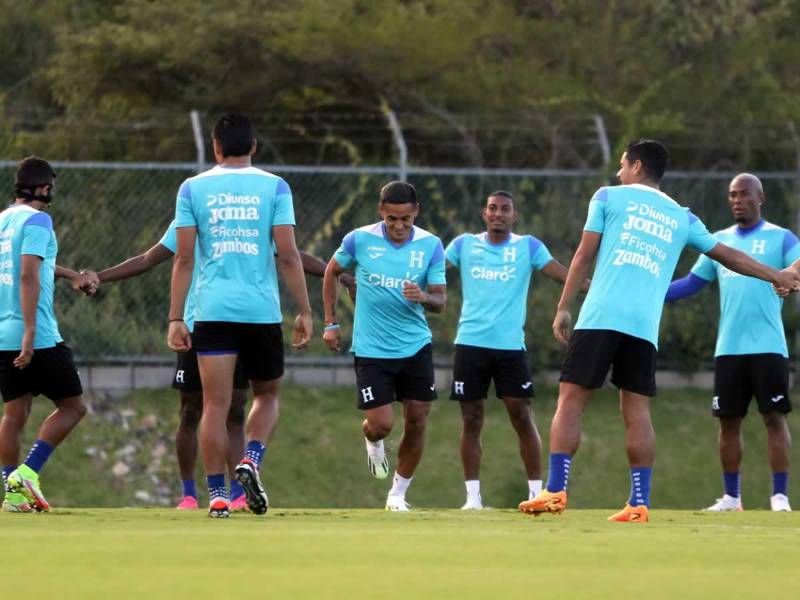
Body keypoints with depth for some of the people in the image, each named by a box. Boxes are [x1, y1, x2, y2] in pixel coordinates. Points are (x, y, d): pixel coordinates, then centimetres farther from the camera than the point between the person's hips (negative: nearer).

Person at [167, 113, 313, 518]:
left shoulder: (193, 188, 5)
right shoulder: (274, 187, 3)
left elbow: (184, 259, 1)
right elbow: (288, 256, -2)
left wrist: (176, 318, 2)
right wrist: (304, 312, 3)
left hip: (212, 309, 0)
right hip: (262, 309, 0)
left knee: (216, 403, 0)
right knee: (266, 395, 17)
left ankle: (218, 496, -5)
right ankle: (251, 461, -7)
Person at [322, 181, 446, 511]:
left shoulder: (431, 245, -5)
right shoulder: (359, 240, -7)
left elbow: (440, 300, -5)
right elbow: (332, 272, 10)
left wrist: (423, 297, -28)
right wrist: (330, 322, 8)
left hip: (416, 347, 2)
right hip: (371, 348, -2)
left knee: (417, 422, 0)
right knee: (381, 424, -7)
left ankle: (398, 494, 17)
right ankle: (372, 442, 32)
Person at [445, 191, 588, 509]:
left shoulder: (528, 247, 4)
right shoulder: (464, 245, 9)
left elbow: (567, 276, -2)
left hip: (511, 345, -1)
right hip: (470, 343, 1)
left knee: (522, 418, -5)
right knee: (471, 420, 1)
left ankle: (536, 492, 1)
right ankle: (473, 496, 7)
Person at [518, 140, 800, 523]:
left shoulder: (609, 198, 10)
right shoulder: (681, 218, 20)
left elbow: (584, 256, 5)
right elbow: (727, 256, 28)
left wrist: (563, 308, 7)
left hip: (600, 318, -3)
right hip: (645, 328, 3)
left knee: (570, 400, -2)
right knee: (637, 410, 4)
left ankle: (556, 491, -12)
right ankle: (639, 503, -3)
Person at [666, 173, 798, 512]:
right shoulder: (719, 241, 16)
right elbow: (692, 283, 19)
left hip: (768, 347, -4)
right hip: (728, 348, 4)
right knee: (728, 421, 6)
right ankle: (731, 496, 14)